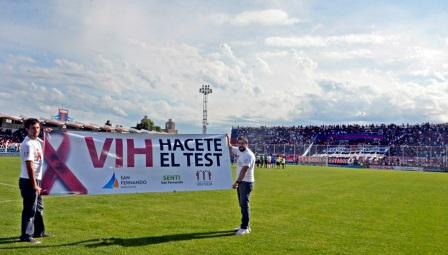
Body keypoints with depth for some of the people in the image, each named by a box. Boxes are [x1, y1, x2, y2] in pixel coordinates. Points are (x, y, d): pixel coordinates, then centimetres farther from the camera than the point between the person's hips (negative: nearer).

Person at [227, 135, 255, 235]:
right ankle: (245, 226, 21)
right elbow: (230, 147, 28)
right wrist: (227, 138, 13)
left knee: (244, 204, -9)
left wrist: (237, 182, -30)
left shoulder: (249, 155, -17)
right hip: (240, 182, 9)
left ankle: (245, 228, -5)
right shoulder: (239, 151, 9)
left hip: (246, 182, -9)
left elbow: (244, 170, -25)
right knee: (242, 205, 13)